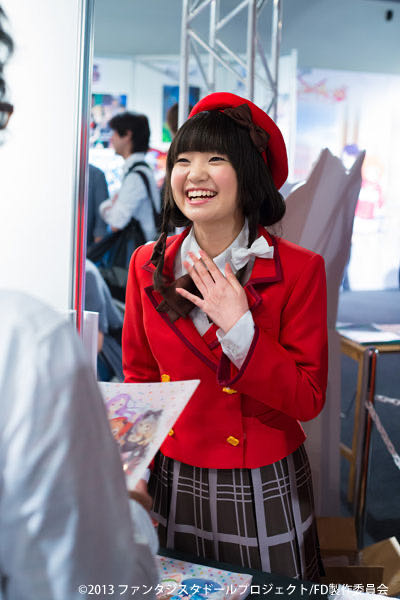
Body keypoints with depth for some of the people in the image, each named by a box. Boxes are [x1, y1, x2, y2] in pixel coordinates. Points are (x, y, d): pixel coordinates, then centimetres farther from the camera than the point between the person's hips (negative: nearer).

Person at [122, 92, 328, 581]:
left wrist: (239, 327, -24)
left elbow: (308, 401, -14)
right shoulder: (148, 265, -3)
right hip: (173, 483, 3)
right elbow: (137, 378, 5)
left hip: (264, 492, -2)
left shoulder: (299, 270, -13)